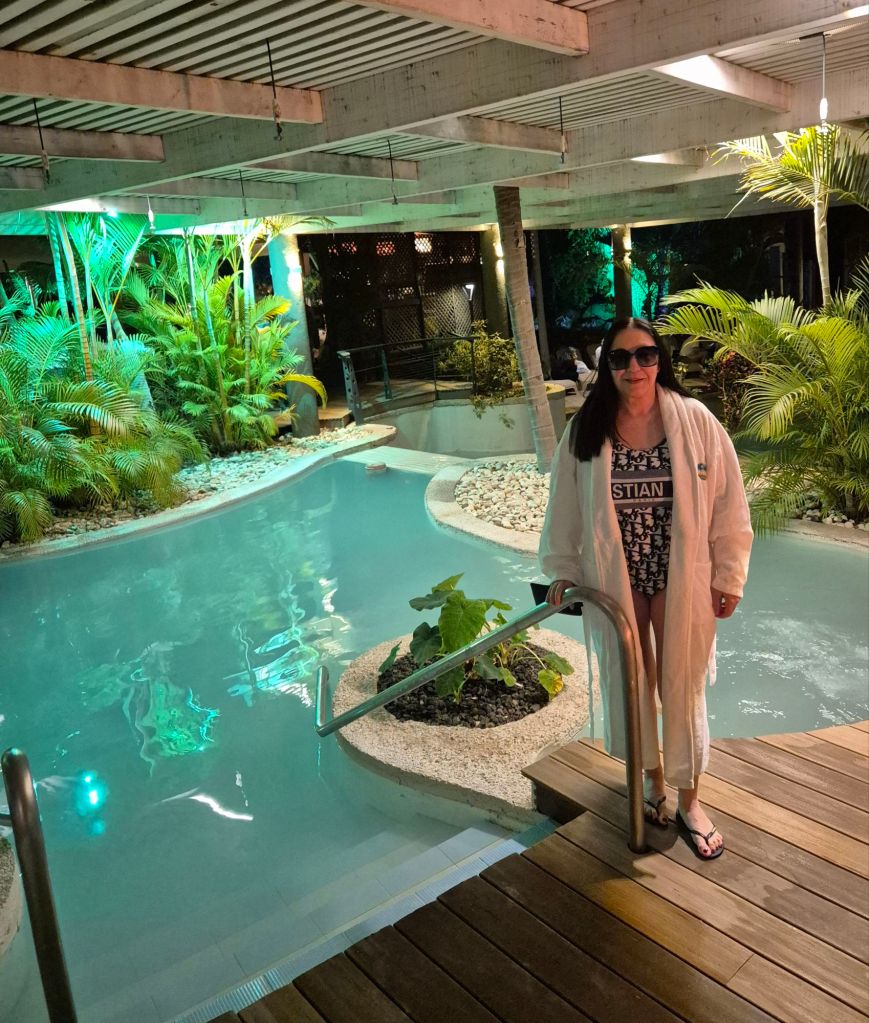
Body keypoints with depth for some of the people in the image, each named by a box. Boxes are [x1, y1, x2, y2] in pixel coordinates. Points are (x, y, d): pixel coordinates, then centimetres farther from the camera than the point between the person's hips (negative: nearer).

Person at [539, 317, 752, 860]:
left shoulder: (696, 421, -9)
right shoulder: (586, 432, -5)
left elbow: (729, 504, -4)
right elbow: (566, 507, 4)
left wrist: (729, 576, -2)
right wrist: (563, 571, 4)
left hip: (682, 580, -1)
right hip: (615, 582, 2)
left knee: (682, 685, 9)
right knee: (631, 681, 15)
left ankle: (689, 799, 29)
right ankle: (652, 775, 40)